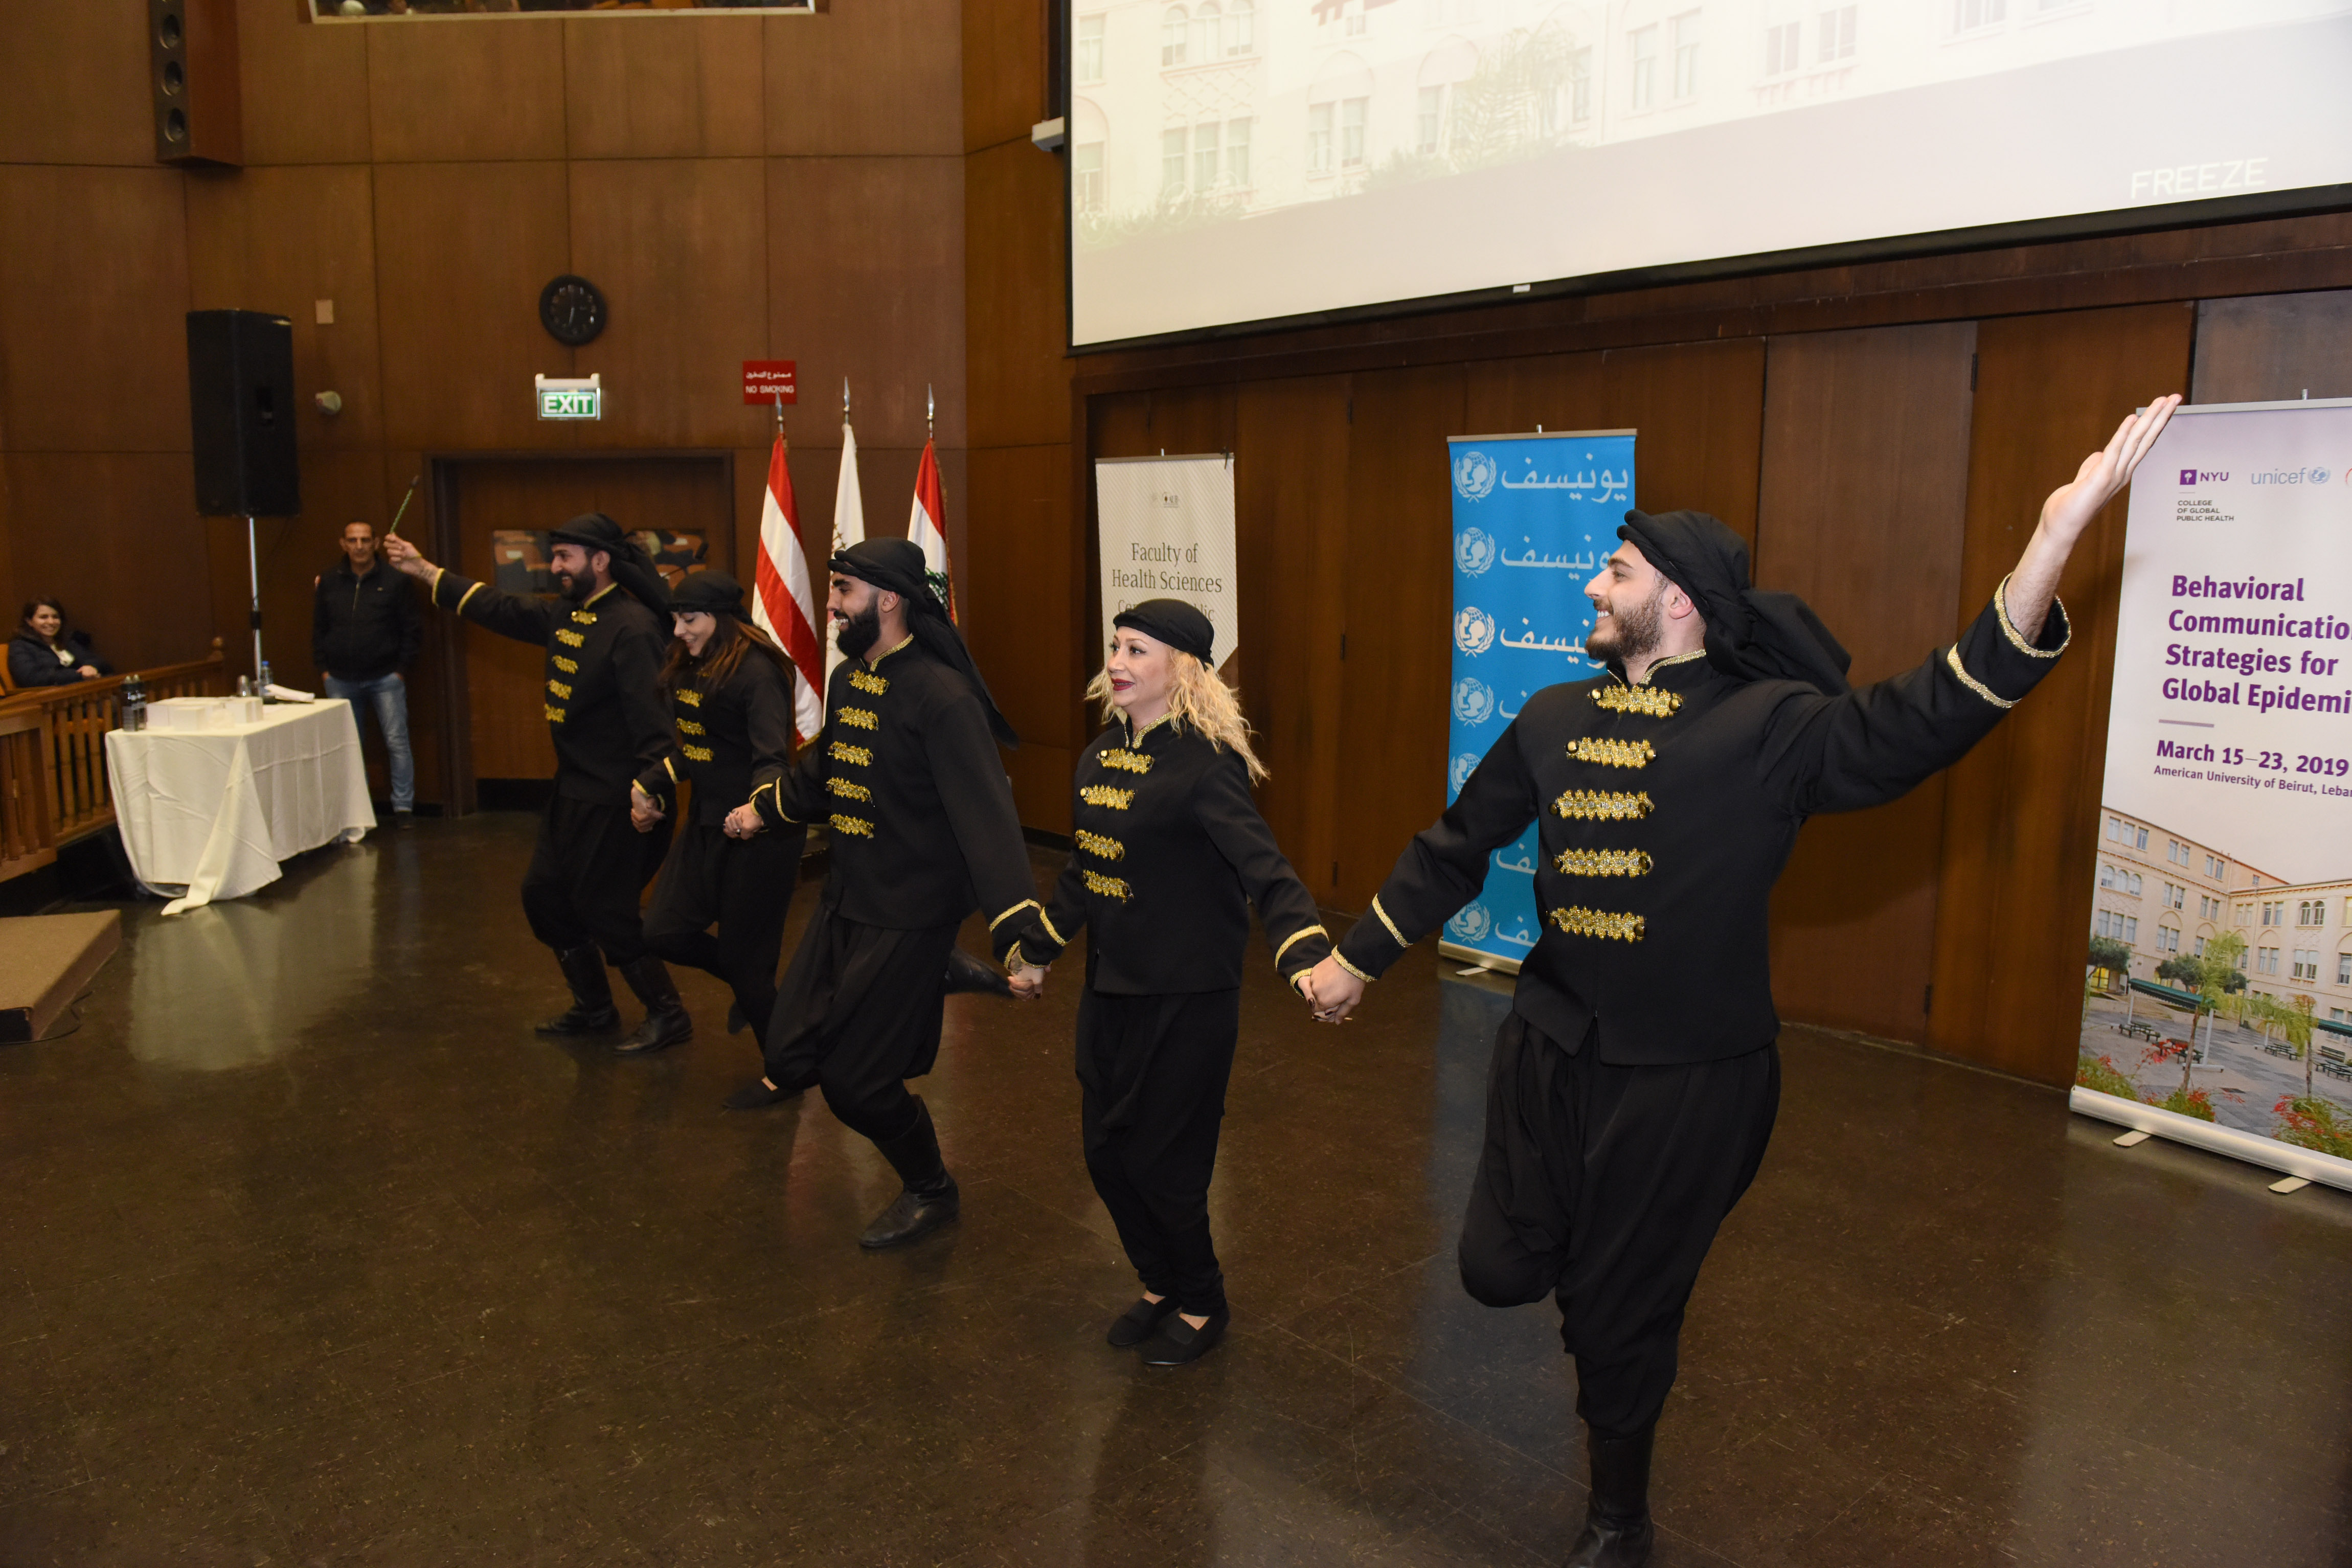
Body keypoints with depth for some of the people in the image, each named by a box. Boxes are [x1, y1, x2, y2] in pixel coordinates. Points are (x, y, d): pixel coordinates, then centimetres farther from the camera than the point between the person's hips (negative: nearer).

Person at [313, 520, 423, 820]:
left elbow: (412, 629, 0)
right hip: (340, 680, 3)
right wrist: (323, 669, 6)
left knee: (397, 742, -4)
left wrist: (402, 668, -5)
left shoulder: (395, 581, 0)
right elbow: (318, 630, 14)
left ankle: (403, 806, 3)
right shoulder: (328, 583, 9)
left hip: (385, 679, -3)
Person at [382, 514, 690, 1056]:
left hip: (612, 797, -10)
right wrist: (423, 570, 24)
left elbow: (650, 716, -27)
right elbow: (498, 607, 22)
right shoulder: (565, 615, 9)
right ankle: (593, 1007, 32)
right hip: (573, 789, 10)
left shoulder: (631, 627, -20)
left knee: (605, 911, -5)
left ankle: (668, 1016, 10)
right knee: (544, 894, 17)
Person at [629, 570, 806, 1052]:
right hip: (706, 823, 9)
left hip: (759, 831, -9)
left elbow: (773, 755, -29)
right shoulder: (688, 669, 9)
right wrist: (648, 790, 23)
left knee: (743, 953, -1)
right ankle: (751, 989, 30)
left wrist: (759, 807, -46)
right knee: (664, 933, 4)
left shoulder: (756, 672, -18)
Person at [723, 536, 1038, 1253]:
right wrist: (769, 804, 40)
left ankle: (931, 1191, 25)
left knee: (857, 1080, 0)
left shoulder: (942, 697, -22)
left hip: (907, 917, -7)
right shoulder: (847, 680, 6)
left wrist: (1015, 929, -40)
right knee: (793, 1049, 10)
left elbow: (985, 814, -31)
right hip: (843, 900, 7)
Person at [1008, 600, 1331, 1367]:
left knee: (1161, 1160, 3)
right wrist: (1036, 950, 25)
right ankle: (1161, 1285, 38)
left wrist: (1311, 958, -40)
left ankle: (1201, 1305, 29)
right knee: (1106, 1151, 14)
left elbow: (1266, 872, -26)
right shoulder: (1101, 755, 6)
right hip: (1109, 988, 7)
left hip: (1187, 996, -7)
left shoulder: (1204, 765, -17)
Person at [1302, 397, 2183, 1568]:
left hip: (1688, 1076, -4)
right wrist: (1357, 957, 17)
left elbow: (1934, 714, -29)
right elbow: (1454, 849, 12)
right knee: (1498, 1271, 10)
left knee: (1621, 1315, 12)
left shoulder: (1770, 726, -13)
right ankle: (1597, 1251, 47)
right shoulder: (1554, 720, 2)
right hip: (1549, 1047, 4)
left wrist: (2057, 534, -41)